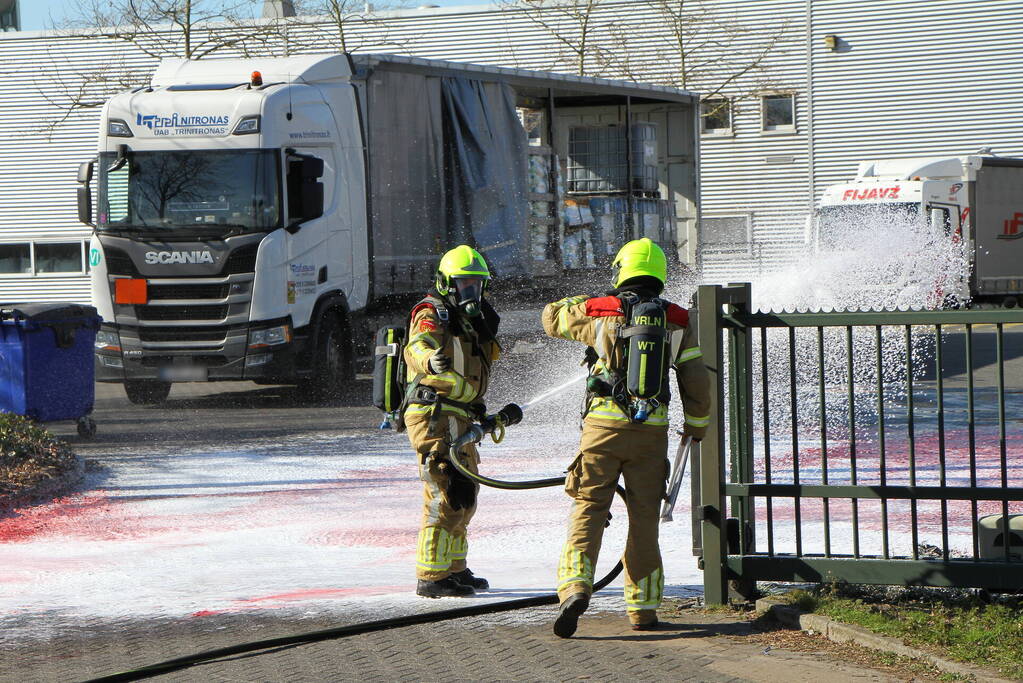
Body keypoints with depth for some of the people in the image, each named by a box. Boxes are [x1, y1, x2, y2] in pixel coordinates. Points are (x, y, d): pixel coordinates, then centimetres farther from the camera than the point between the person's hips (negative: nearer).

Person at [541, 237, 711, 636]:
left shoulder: (598, 312, 0)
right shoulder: (676, 321, 5)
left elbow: (552, 318, 18)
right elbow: (696, 382, 7)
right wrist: (696, 428, 22)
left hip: (603, 424, -2)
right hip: (653, 430, 2)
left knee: (588, 510, 0)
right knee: (644, 518, 10)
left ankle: (575, 587, -20)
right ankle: (642, 608, 12)